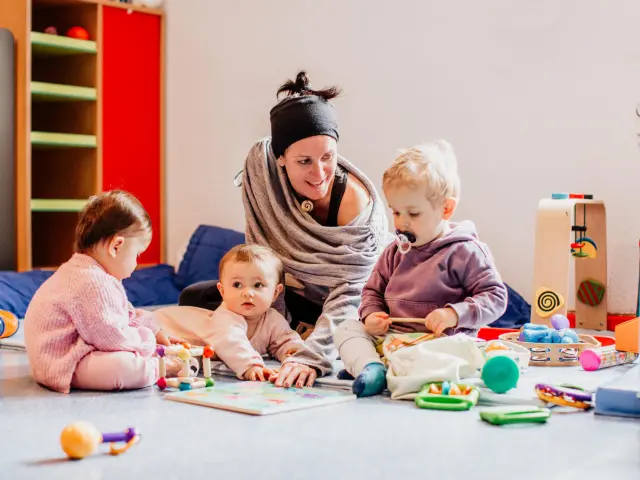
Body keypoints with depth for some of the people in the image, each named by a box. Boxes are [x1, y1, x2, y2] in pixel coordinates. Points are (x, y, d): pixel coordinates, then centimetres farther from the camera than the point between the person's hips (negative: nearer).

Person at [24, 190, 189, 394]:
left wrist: (155, 332, 16)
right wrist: (148, 339, -11)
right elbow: (111, 336, -27)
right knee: (127, 367, -33)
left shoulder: (80, 271, 14)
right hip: (62, 366, -13)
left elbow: (125, 314, 22)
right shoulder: (92, 283, -26)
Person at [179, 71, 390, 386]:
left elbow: (348, 295, -37)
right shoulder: (260, 164, -22)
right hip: (285, 293, 3)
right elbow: (262, 251, -14)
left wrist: (311, 356, -52)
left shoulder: (358, 204, -32)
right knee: (193, 299, -7)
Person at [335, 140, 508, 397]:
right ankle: (371, 368, -35)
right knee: (347, 328, -9)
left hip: (440, 341, -6)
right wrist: (371, 314, -1)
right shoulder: (395, 252, 14)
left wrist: (455, 314, -22)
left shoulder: (465, 252, -5)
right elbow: (373, 290, 23)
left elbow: (495, 296, -8)